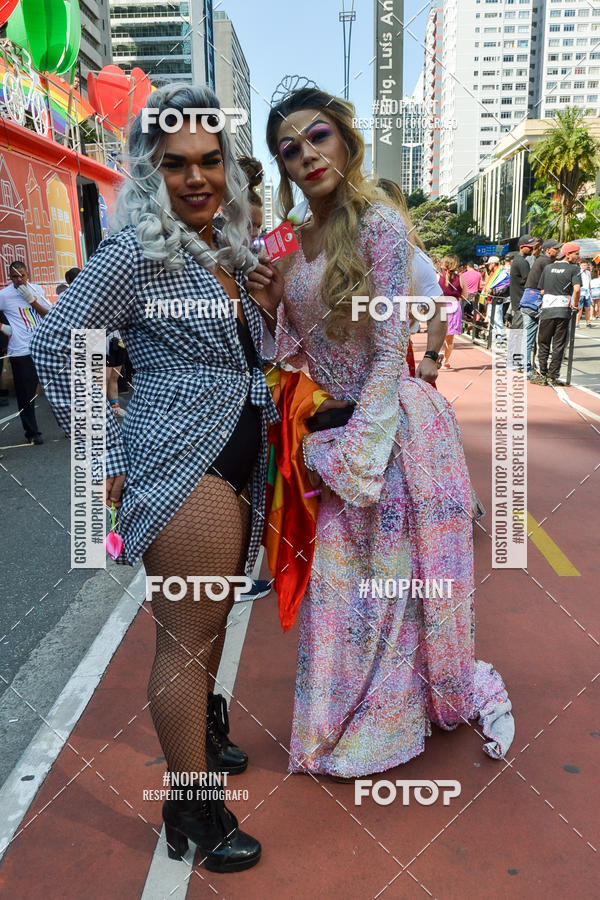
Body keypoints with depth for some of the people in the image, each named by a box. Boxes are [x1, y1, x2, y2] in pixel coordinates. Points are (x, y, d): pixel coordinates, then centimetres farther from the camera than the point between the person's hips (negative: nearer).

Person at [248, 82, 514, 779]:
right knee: (338, 581, 15)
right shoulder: (293, 242, 9)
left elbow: (389, 349, -16)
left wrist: (353, 449, -18)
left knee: (388, 579, 7)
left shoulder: (378, 222, -11)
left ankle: (386, 720, 34)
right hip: (333, 431, 7)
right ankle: (344, 722, 36)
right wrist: (272, 301, -4)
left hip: (389, 426, -6)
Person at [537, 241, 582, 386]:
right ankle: (553, 376, 4)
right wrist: (575, 305, 0)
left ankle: (543, 375, 9)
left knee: (543, 344, 11)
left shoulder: (548, 267, 12)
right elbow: (576, 289, -14)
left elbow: (542, 291, 12)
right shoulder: (574, 268, 0)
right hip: (563, 310, -3)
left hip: (547, 309, 3)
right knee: (558, 345, 4)